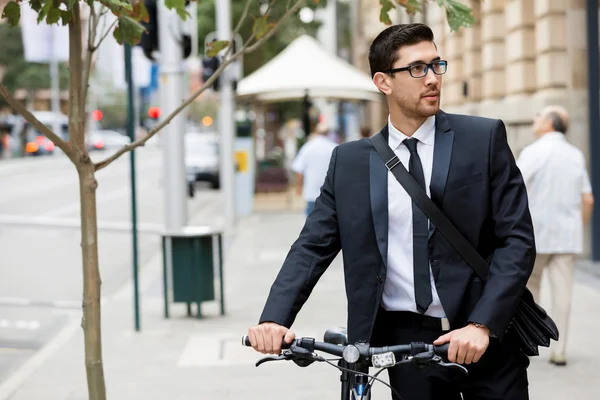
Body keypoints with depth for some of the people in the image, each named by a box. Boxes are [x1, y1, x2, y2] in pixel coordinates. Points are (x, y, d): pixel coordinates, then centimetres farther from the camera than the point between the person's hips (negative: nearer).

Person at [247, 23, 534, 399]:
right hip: (406, 339, 1)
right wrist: (274, 319, -13)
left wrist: (481, 326, -16)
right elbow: (313, 245, 3)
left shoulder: (484, 138, 1)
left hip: (486, 338, -1)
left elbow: (517, 239, -4)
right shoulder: (349, 161, 6)